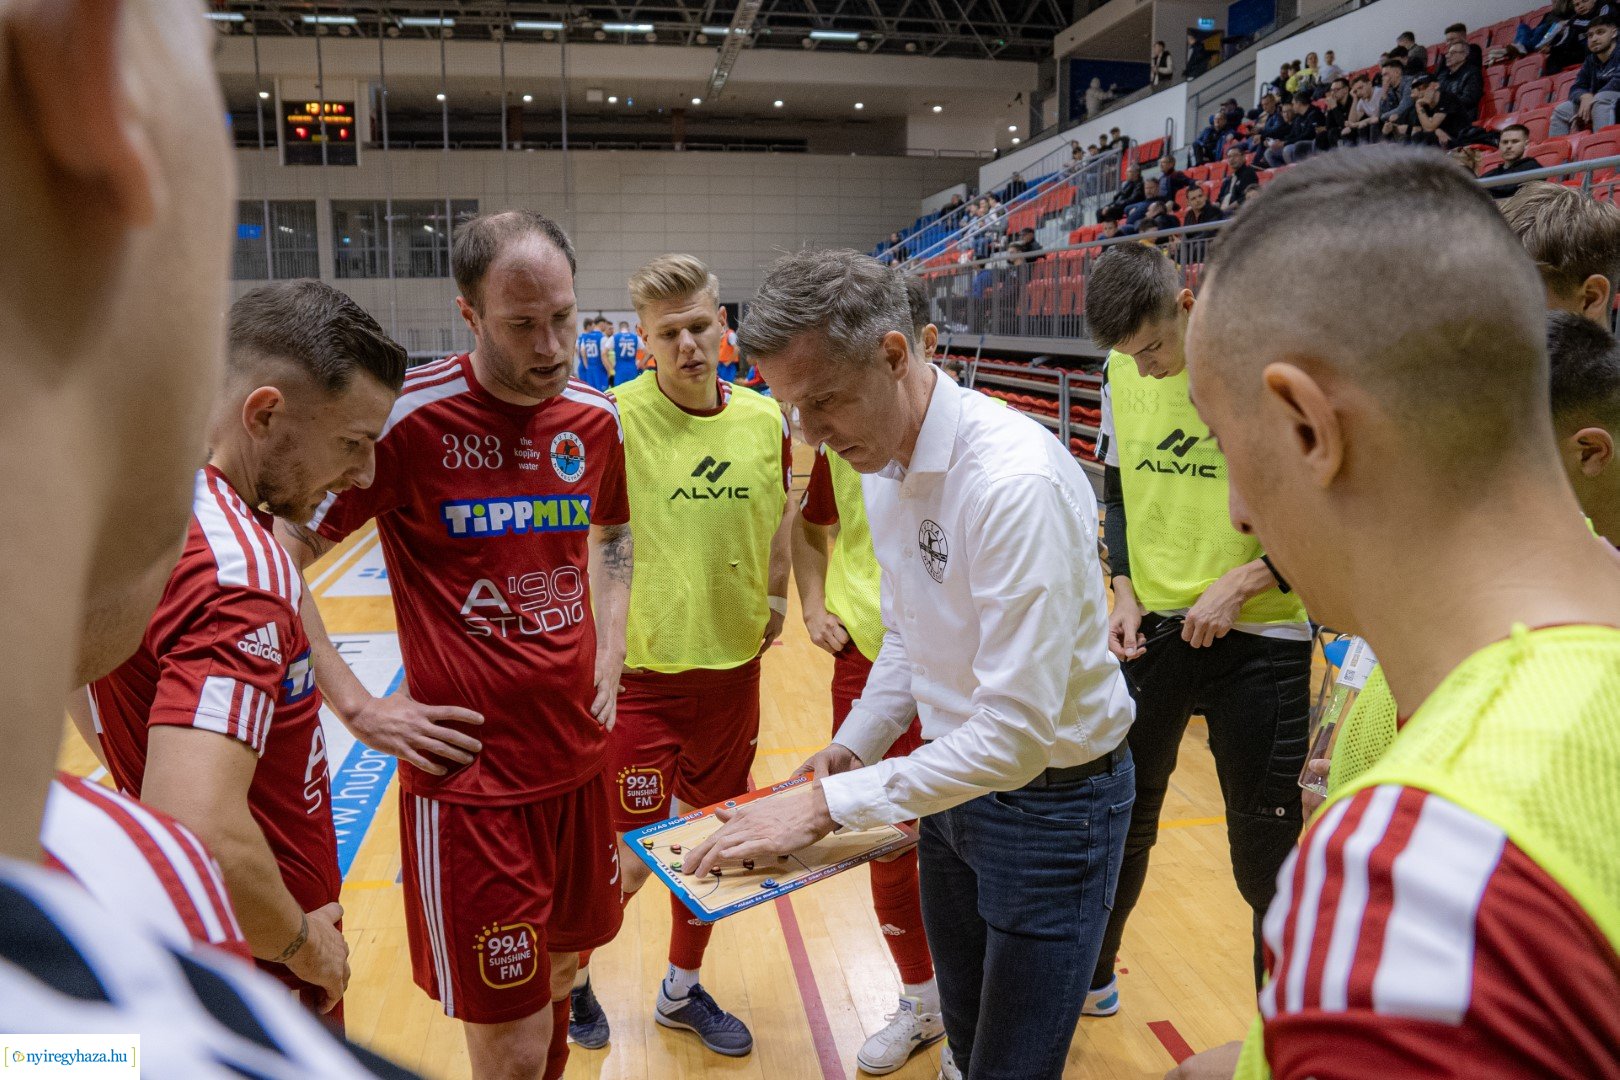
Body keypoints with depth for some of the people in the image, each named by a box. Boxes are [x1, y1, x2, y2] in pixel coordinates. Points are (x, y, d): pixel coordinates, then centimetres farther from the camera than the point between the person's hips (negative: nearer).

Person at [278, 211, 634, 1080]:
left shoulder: (596, 419, 2)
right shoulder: (410, 417, -15)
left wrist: (610, 649, 10)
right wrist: (360, 709, -12)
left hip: (579, 761, 6)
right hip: (467, 778, -5)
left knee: (560, 976, 22)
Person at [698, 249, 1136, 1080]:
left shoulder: (1015, 481, -30)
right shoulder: (882, 460, -1)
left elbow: (1017, 730, -30)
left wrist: (827, 806, -26)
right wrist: (852, 748, 1)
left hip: (1049, 794, -7)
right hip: (956, 777, 8)